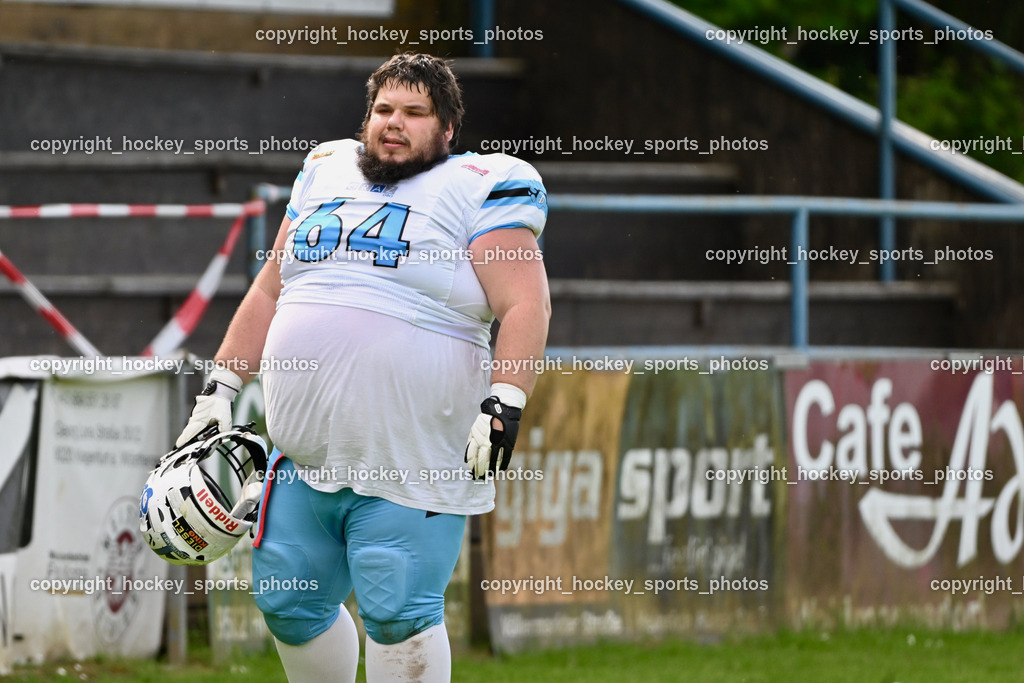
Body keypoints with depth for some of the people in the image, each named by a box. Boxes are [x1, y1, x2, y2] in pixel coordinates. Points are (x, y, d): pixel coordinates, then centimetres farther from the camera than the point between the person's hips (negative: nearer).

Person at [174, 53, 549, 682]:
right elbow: (270, 291, 23)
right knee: (289, 608, 11)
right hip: (304, 458, 6)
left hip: (410, 461, -6)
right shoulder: (327, 173, 17)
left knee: (399, 618, -8)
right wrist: (221, 388, 18)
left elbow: (525, 305, -10)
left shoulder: (480, 189, -1)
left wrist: (505, 401, -22)